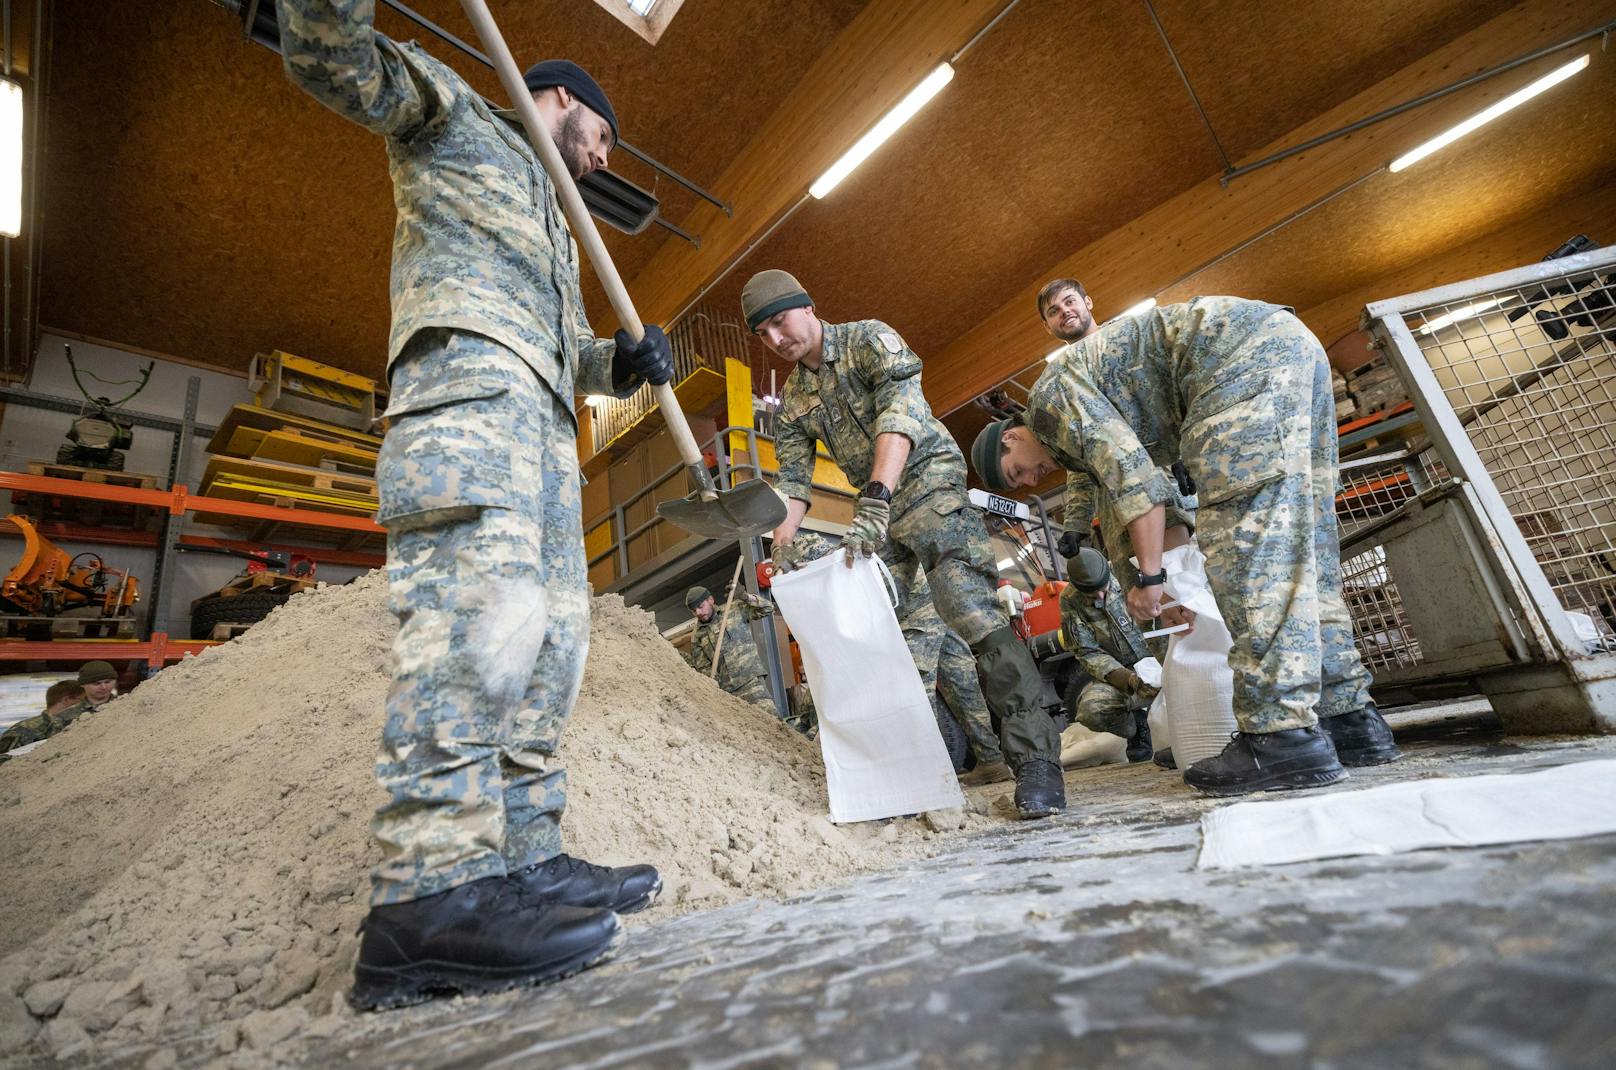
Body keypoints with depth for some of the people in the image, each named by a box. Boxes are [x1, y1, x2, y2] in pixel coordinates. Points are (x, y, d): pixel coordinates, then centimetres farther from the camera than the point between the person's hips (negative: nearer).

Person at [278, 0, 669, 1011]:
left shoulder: (550, 224, 40)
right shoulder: (455, 108, 24)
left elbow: (568, 349, 30)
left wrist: (627, 360, 12)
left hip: (541, 411, 8)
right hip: (466, 360, -8)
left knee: (551, 629, -4)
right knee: (480, 602, -26)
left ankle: (522, 859, -2)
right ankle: (431, 893, -26)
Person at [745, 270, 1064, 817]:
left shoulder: (869, 339, -8)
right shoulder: (793, 396, 10)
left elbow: (900, 414, -24)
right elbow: (792, 477, 7)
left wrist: (873, 502, -37)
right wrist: (782, 545, -10)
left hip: (928, 481, -6)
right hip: (876, 508, 7)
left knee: (972, 608, -20)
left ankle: (1036, 758, -14)